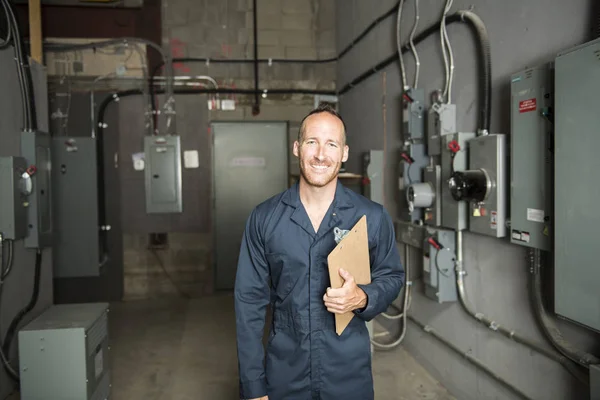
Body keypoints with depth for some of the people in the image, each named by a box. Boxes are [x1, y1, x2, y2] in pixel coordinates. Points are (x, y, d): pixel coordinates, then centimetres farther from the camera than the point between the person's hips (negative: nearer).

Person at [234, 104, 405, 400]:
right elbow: (250, 301, -3)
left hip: (350, 376, 0)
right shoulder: (264, 218, -6)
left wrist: (363, 298, -17)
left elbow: (392, 276, 6)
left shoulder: (373, 217, -7)